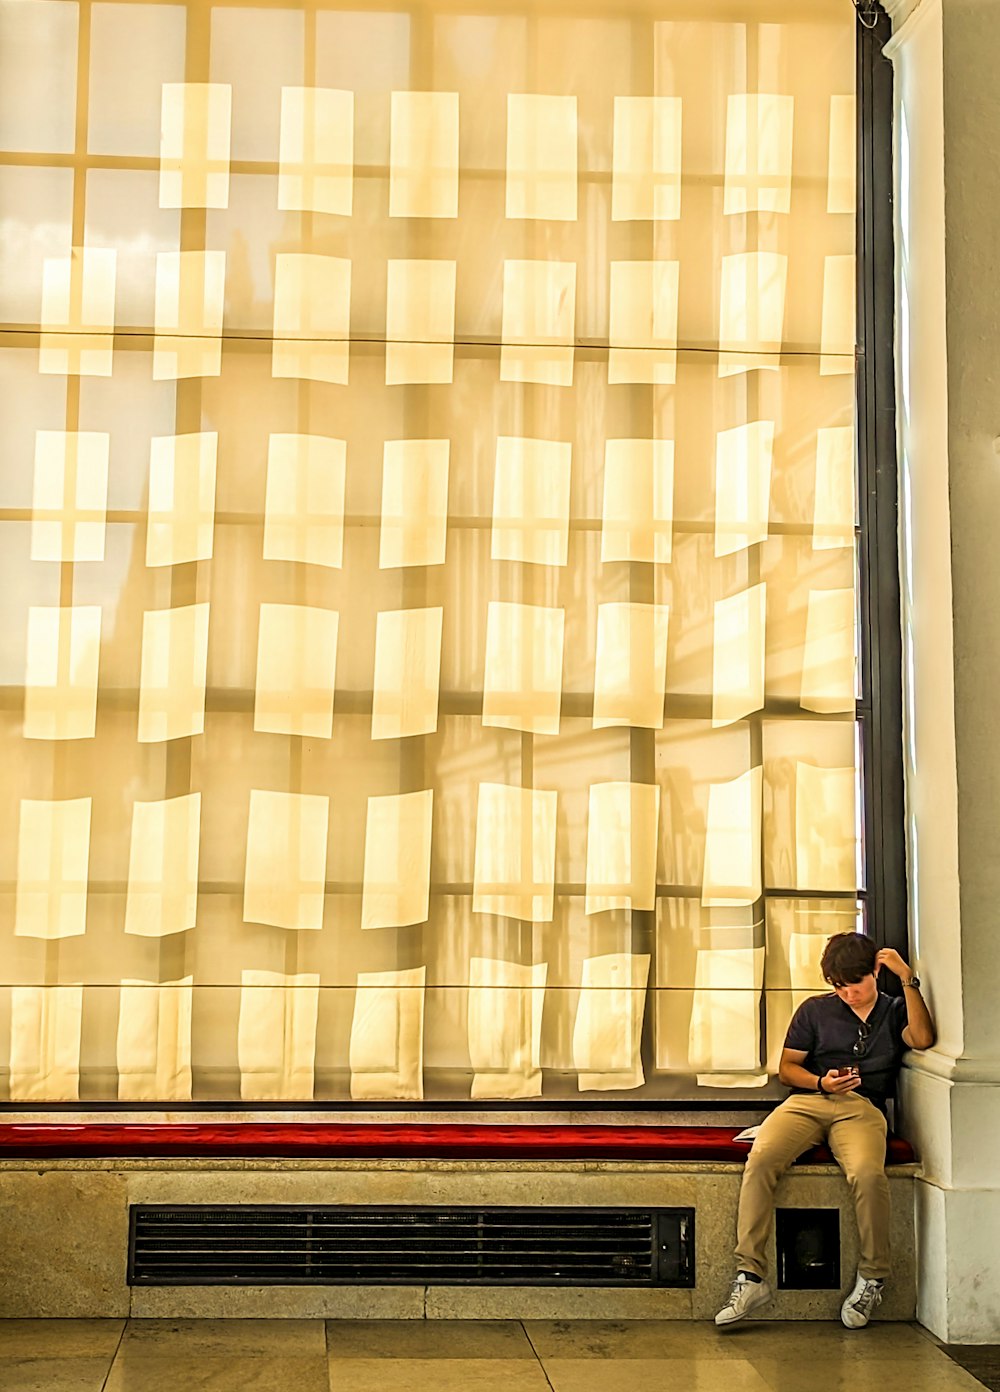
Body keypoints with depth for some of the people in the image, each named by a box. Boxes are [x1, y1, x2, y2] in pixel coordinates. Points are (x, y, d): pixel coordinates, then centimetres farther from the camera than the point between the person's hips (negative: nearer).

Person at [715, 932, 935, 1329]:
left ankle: (872, 1279, -15)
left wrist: (908, 979, -4)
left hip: (863, 1109, -1)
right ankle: (750, 1275, -28)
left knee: (868, 1173, -35)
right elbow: (787, 1068, 17)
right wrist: (822, 1083, -3)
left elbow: (922, 1039, -5)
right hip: (807, 1102, 2)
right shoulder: (815, 1010, 20)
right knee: (760, 1158, -30)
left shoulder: (896, 1011, 17)